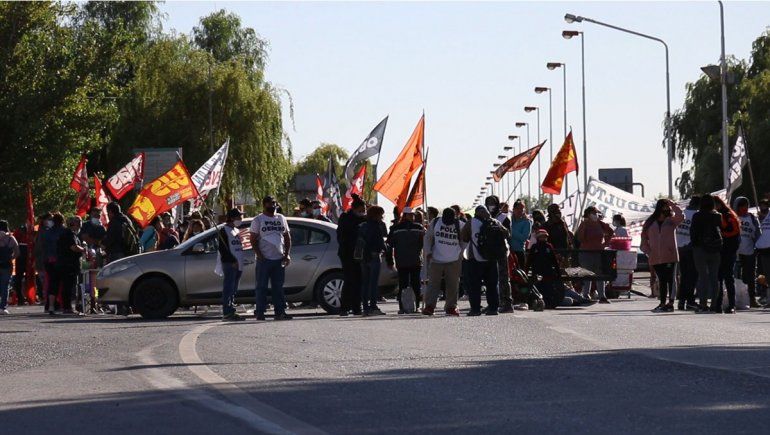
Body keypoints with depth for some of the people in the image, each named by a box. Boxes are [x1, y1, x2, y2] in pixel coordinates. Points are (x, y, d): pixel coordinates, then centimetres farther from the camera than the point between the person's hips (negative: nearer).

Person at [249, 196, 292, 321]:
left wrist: (287, 254, 4)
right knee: (262, 287, -2)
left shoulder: (281, 219, 14)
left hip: (279, 259, 4)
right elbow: (253, 239, -4)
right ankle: (260, 313, 1)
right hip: (264, 259, -4)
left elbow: (287, 237, 16)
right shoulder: (258, 220, 1)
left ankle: (280, 312, 8)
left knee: (278, 287, 6)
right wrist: (259, 255, -14)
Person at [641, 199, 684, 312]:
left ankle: (670, 303, -1)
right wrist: (648, 251, 1)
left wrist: (672, 204, -8)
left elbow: (681, 216, -15)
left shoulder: (671, 221, 5)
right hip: (656, 258, 2)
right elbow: (644, 237, 14)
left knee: (670, 280, -3)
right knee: (662, 280, 7)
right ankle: (663, 304, 11)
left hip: (670, 256, -2)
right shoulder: (650, 223, 11)